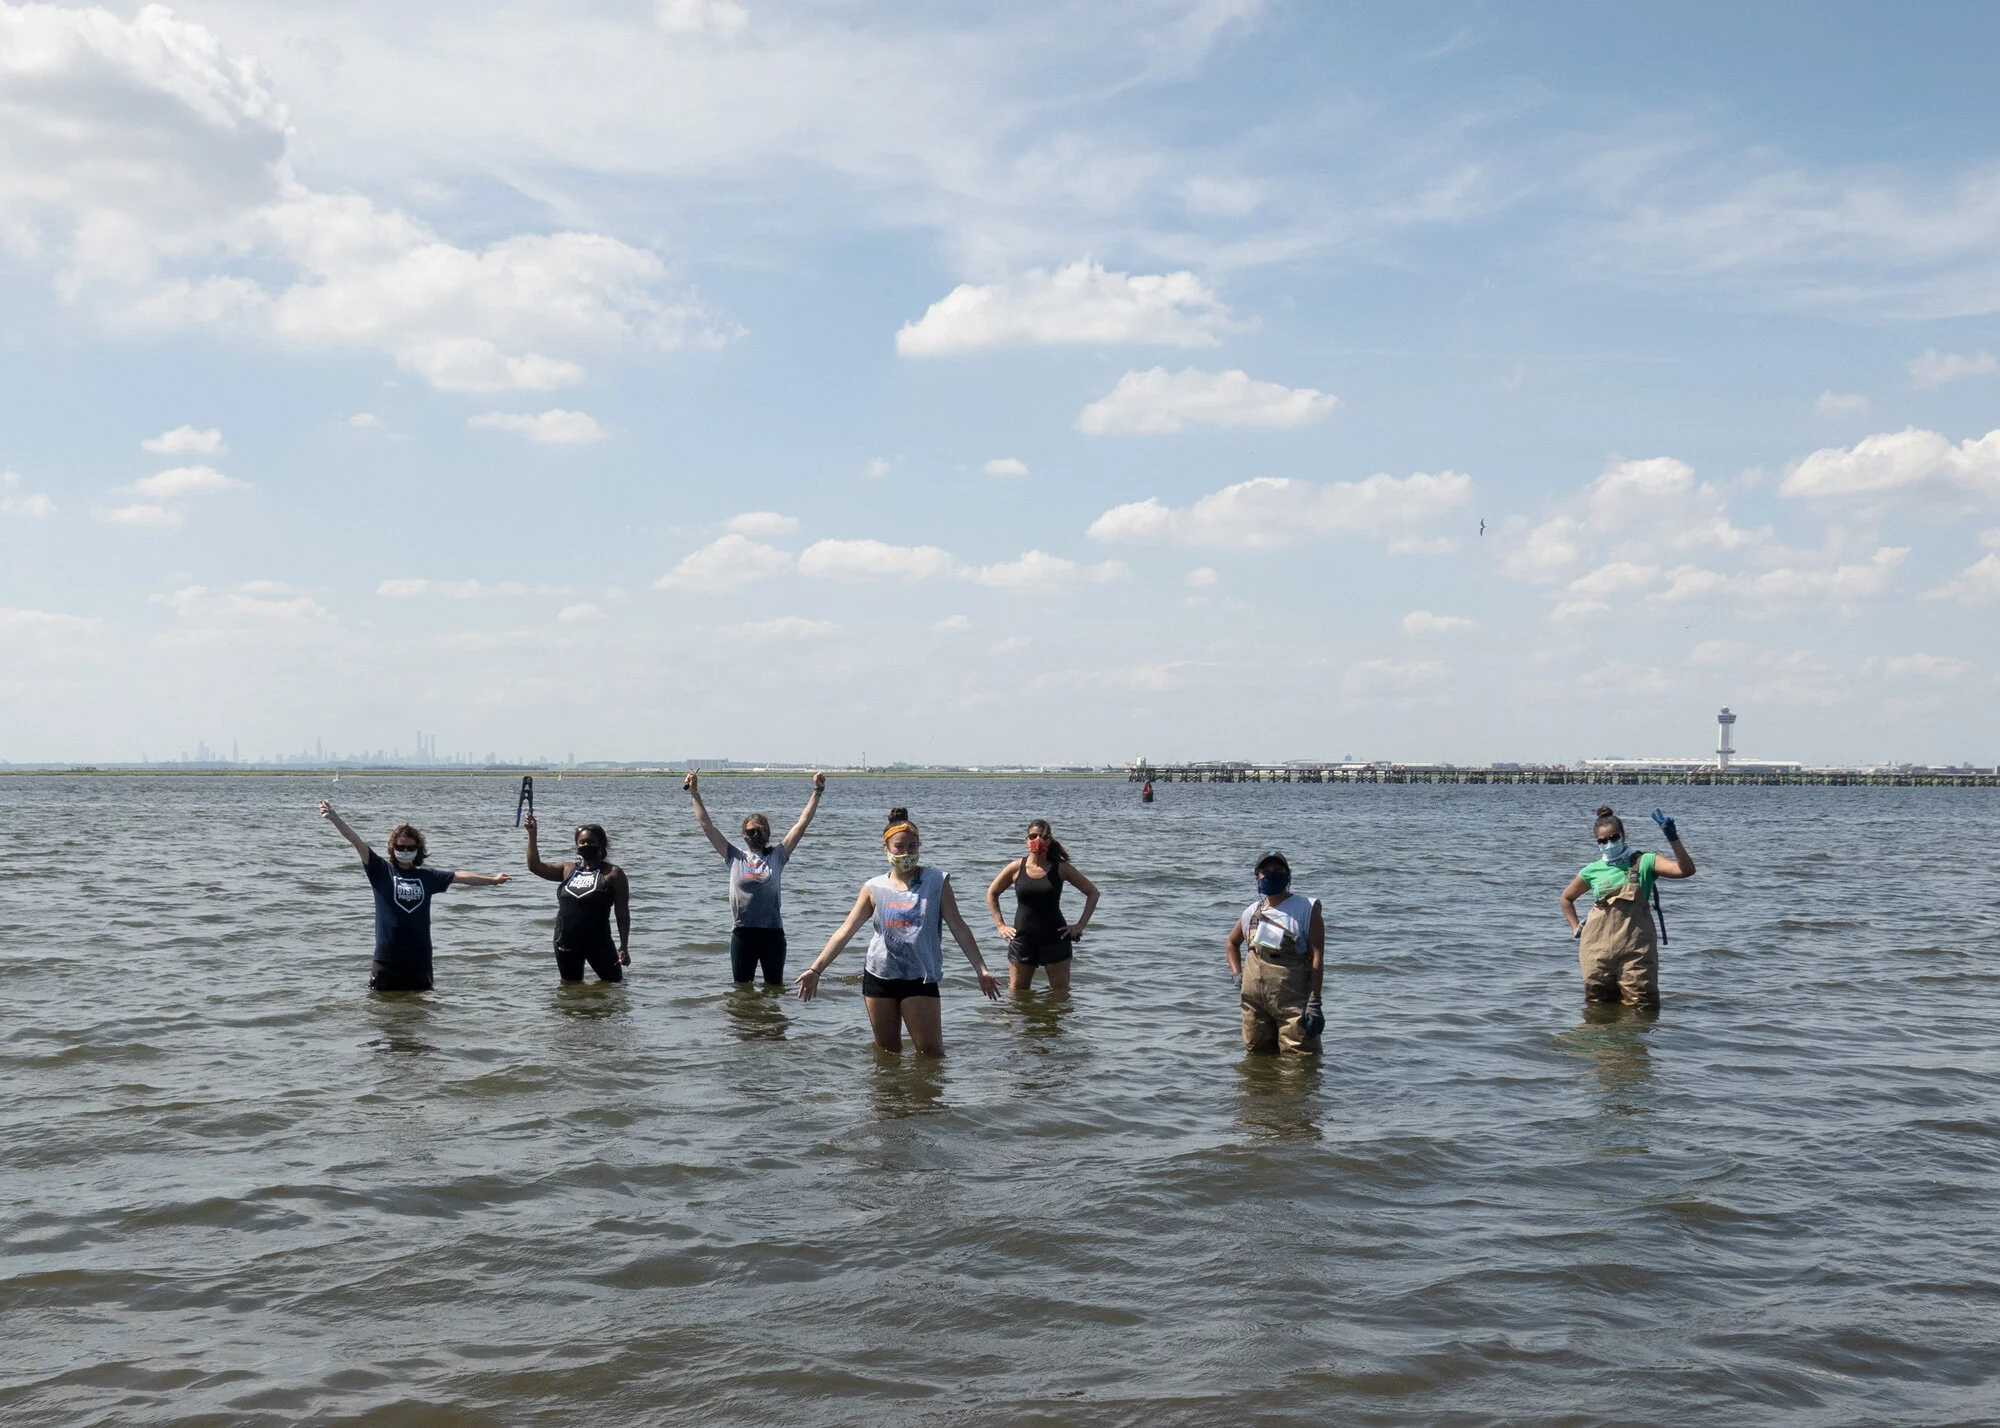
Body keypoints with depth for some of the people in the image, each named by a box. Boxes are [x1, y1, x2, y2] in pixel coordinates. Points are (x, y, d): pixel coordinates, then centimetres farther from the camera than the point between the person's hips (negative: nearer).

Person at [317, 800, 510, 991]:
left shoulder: (427, 876, 11)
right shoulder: (382, 872, 2)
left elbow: (460, 877, 19)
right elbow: (356, 841, -5)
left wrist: (493, 880, 26)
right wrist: (333, 816, -13)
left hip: (419, 958, 3)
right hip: (387, 959, -2)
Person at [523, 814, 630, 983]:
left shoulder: (613, 873, -3)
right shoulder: (567, 870, 11)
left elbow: (622, 913, -6)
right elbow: (535, 866, 3)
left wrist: (623, 947, -10)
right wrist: (532, 835, -5)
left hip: (598, 943, -4)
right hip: (566, 944, 4)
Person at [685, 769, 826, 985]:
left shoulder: (777, 857, 7)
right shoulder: (735, 857, 8)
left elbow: (802, 824, 5)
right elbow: (707, 825, 8)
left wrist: (817, 793, 2)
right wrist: (695, 794, 5)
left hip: (772, 933, 0)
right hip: (742, 934, 0)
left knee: (775, 987, 10)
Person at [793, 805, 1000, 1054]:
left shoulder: (936, 881, 0)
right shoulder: (874, 888, 4)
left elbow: (959, 928, -1)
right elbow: (845, 931, 1)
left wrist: (981, 969, -8)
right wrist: (816, 969, -6)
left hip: (920, 978, -2)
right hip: (879, 976, 2)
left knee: (931, 1052, -4)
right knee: (887, 1052, 12)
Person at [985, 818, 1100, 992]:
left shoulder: (1061, 868, -2)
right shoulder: (1016, 868, 0)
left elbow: (1092, 892, 7)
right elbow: (991, 894, 15)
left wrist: (1080, 925, 0)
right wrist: (1000, 925, 7)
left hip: (1054, 937, -1)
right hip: (1022, 938, 1)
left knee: (1061, 994, 2)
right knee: (1016, 993, 4)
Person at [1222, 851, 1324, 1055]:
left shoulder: (1306, 910, -1)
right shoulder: (1252, 912, 14)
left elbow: (1317, 957, -8)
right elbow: (1231, 943, 32)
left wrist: (1314, 1002, -16)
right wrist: (1237, 975, 14)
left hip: (1293, 1000, -4)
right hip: (1254, 998, 5)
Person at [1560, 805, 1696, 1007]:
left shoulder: (1643, 862, 5)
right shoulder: (1593, 871, 11)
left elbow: (1686, 870, -9)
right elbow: (1567, 898, 28)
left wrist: (1673, 838, -15)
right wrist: (1576, 928, 15)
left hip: (1636, 950, -2)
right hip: (1598, 950, 2)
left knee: (1641, 1007, -2)